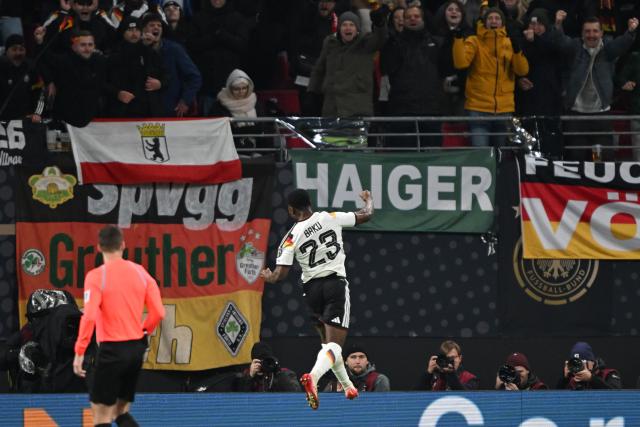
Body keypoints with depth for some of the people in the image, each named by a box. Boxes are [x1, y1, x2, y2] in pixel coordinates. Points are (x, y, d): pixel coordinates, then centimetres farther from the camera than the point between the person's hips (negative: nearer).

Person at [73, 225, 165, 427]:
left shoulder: (96, 276, -10)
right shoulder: (140, 272, 4)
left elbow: (89, 317, -20)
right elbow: (158, 312, 3)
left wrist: (79, 352, -15)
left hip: (112, 350, -5)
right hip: (136, 348, 5)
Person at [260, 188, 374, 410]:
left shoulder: (291, 237, -4)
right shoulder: (331, 218, -2)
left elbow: (280, 273, -6)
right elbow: (366, 216, 10)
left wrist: (268, 277, 18)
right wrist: (368, 200, 33)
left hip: (312, 288, 2)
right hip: (336, 283, -2)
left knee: (327, 340, 24)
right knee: (334, 344, -10)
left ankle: (347, 386, 32)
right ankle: (313, 376, -37)